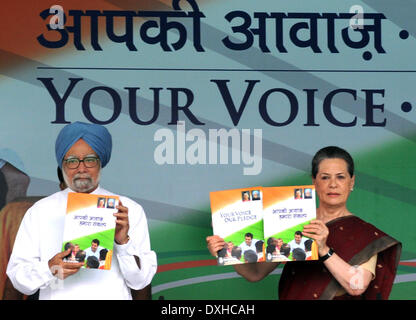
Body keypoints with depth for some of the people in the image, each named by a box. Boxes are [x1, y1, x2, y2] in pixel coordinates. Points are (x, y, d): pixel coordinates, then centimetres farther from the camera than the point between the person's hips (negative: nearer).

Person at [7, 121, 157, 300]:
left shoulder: (129, 210, 5)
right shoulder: (39, 211, 8)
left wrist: (123, 242, -12)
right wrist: (49, 269, -14)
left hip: (112, 295, -2)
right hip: (57, 297, 2)